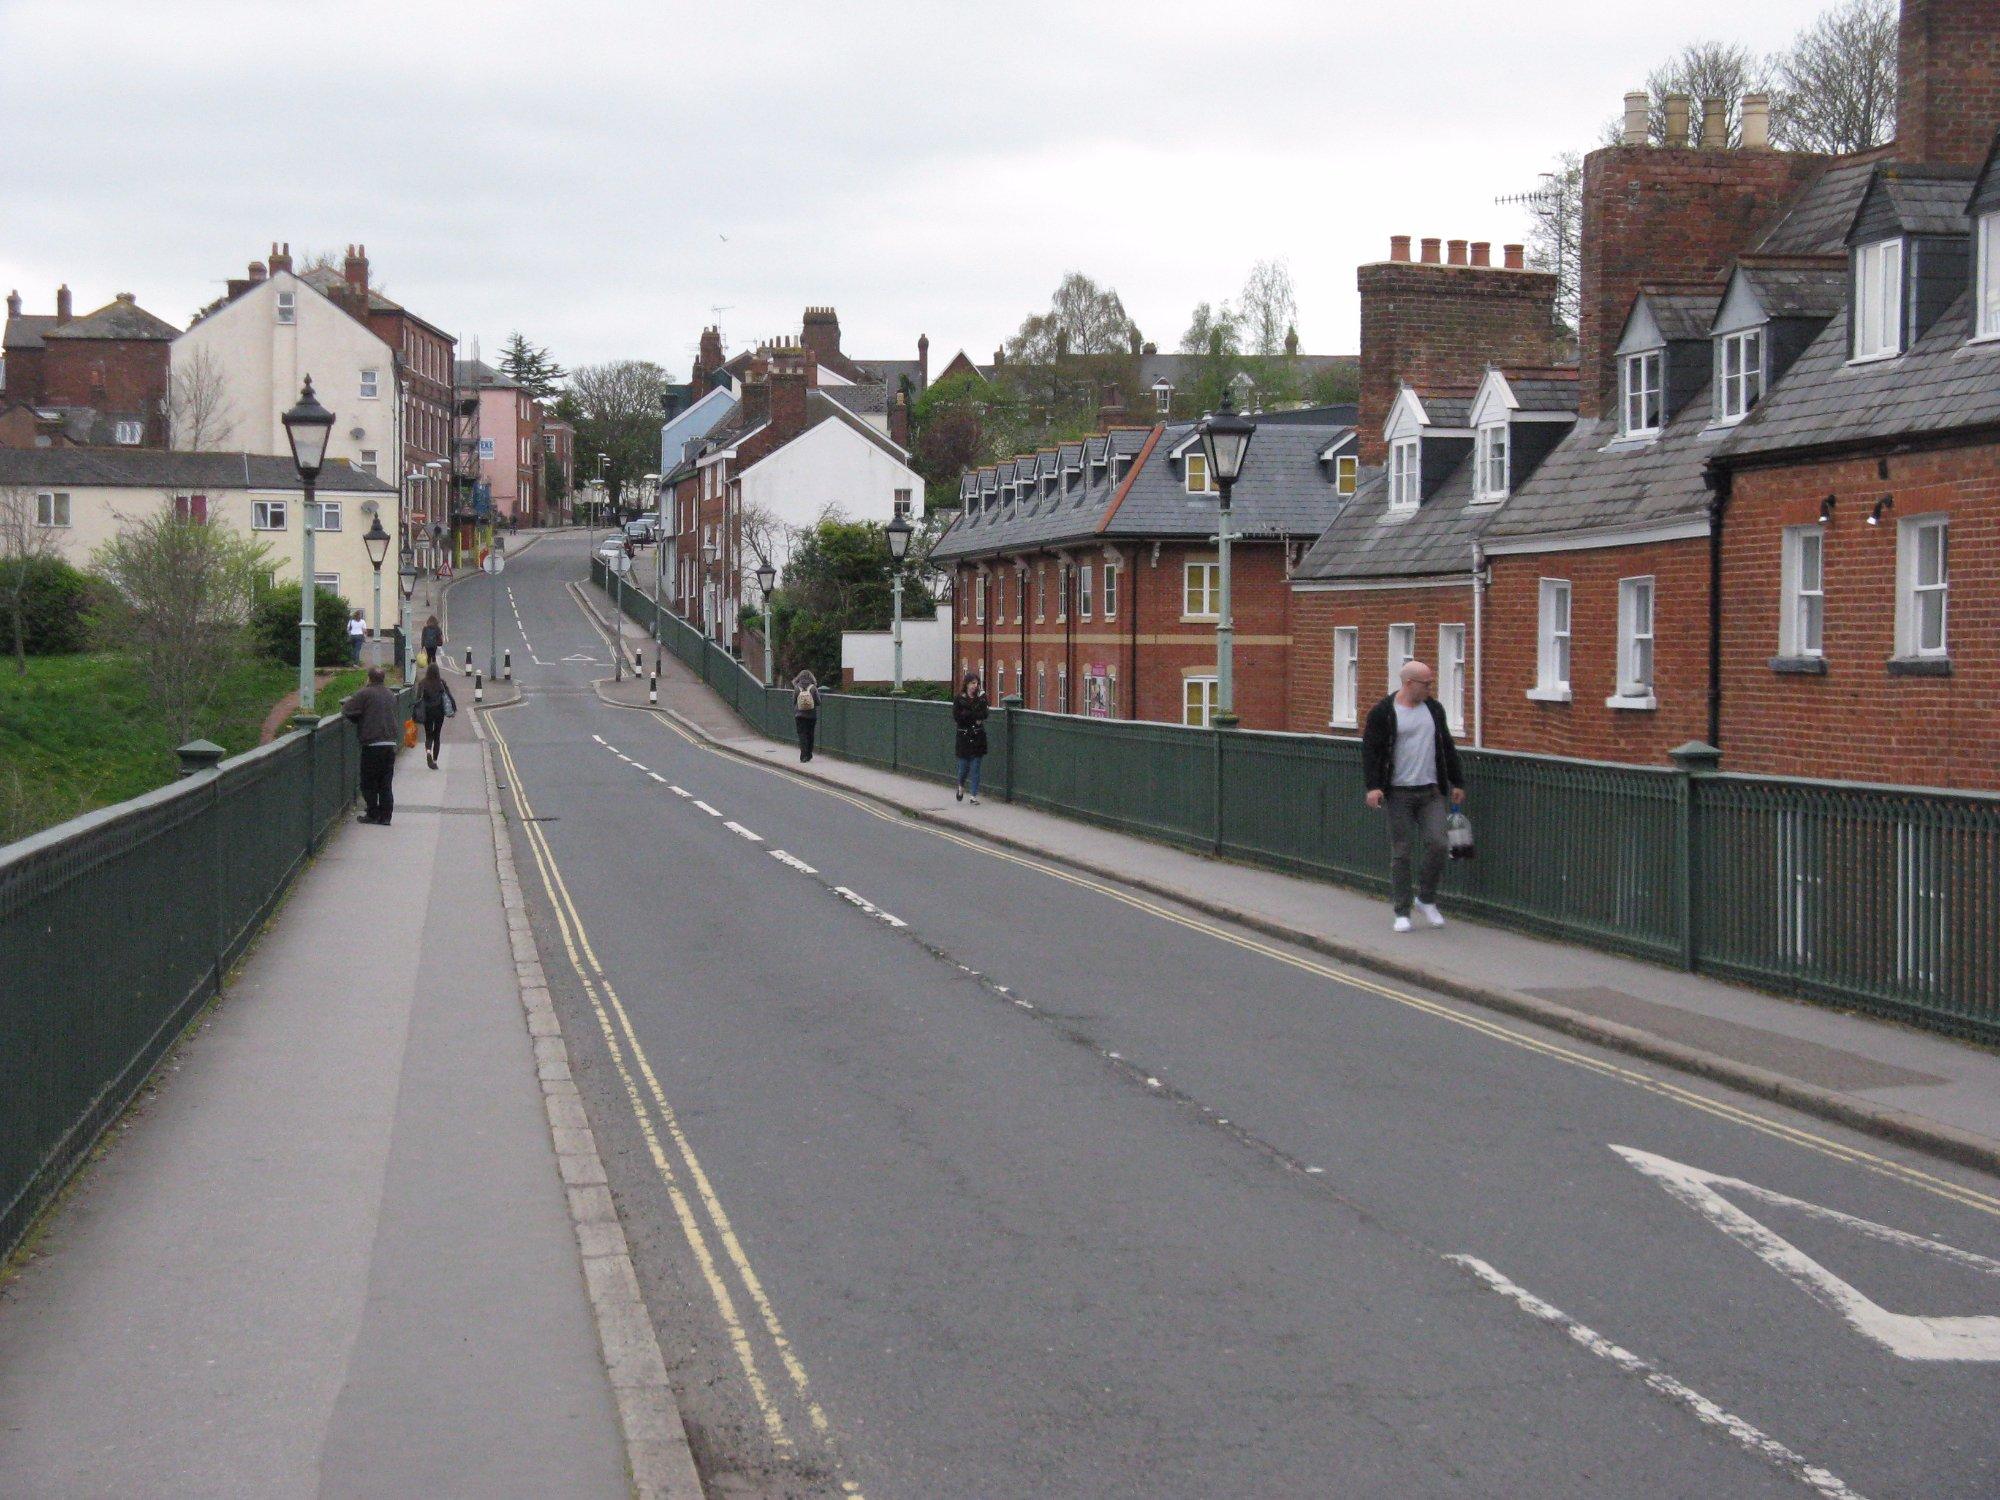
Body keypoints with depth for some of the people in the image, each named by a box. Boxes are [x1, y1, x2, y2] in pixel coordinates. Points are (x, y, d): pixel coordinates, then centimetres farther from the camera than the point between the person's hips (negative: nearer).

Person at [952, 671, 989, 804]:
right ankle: (961, 786, 33)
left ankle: (974, 796, 2)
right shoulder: (959, 699, 0)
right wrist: (975, 717, -11)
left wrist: (966, 714, -14)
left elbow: (984, 715, -9)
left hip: (978, 737, 1)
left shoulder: (981, 698, 4)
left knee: (975, 767, -2)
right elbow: (956, 717, -11)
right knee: (964, 766, 3)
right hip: (964, 737, -1)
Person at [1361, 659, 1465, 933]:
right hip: (1399, 794, -4)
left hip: (1431, 792, 4)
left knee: (1437, 844, -7)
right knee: (1401, 852, 0)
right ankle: (1402, 912, 8)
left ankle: (1427, 901, 12)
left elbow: (1447, 747, 19)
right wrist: (1373, 786, -19)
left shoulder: (1434, 709, 10)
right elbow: (1370, 751, -8)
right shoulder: (1382, 713, -6)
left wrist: (1456, 783, 18)